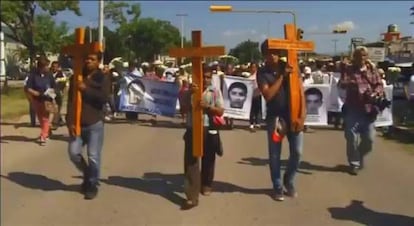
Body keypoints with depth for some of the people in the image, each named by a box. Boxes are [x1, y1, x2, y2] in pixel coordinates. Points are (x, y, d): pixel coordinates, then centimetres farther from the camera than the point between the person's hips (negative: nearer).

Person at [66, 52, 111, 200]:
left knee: (93, 157, -1)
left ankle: (92, 185, 16)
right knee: (74, 153, 1)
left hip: (95, 124, -3)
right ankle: (87, 174, 29)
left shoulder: (103, 78, -2)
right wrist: (70, 121, -7)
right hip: (77, 124, 4)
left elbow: (104, 98, -17)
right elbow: (70, 101, 2)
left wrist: (86, 89, -18)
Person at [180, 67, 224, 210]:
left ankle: (206, 185, 40)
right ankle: (192, 197, -5)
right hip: (192, 130, 0)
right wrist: (190, 94, -17)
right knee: (190, 162, -6)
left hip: (209, 130, 0)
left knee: (208, 160, 15)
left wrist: (207, 106, -18)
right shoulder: (191, 92, 4)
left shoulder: (215, 92, 2)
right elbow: (184, 108, -5)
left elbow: (220, 111, -3)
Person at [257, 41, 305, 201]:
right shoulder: (262, 73, -4)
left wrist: (302, 115, -9)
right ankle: (278, 187, 21)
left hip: (293, 116, 1)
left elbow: (301, 91, -2)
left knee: (297, 152, 2)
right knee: (275, 155, 5)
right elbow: (268, 95, -16)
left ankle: (289, 181, 27)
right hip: (274, 117, -1)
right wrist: (282, 76, -19)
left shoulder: (290, 67, 0)